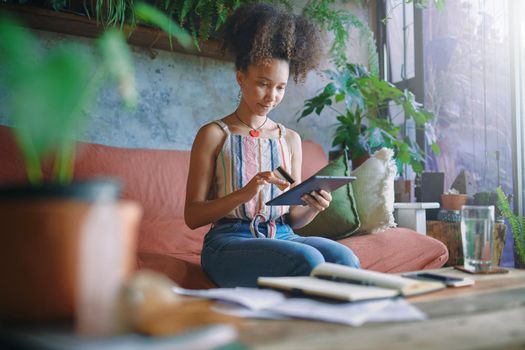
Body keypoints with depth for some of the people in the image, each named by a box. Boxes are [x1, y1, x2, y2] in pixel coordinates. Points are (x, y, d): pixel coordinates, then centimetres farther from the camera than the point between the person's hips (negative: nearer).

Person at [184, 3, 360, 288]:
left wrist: (313, 208, -7)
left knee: (344, 258, -28)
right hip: (229, 242, -4)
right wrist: (244, 193, -18)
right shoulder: (214, 135, 2)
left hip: (281, 237, 4)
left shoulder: (290, 139, 15)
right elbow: (192, 216, -4)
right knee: (308, 259, -33)